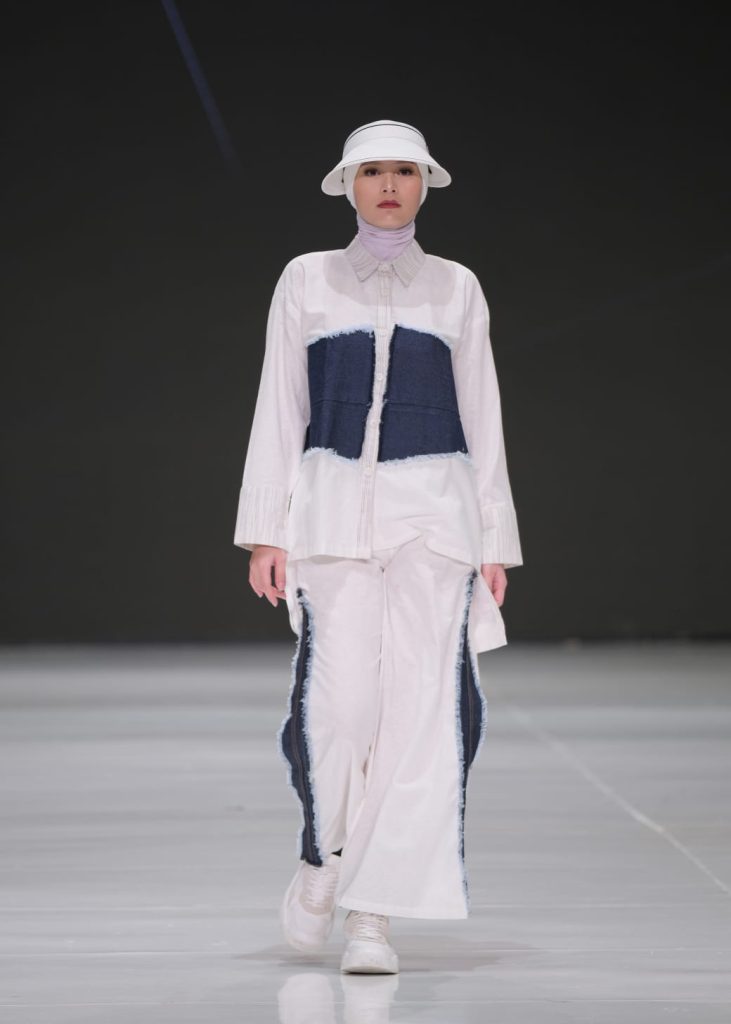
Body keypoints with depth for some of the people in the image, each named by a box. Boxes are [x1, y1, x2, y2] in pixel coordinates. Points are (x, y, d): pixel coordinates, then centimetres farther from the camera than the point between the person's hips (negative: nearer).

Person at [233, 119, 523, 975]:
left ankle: (373, 914, -5)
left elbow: (480, 418, 11)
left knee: (421, 701, -9)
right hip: (334, 503, -1)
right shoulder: (305, 281, 9)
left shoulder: (456, 288, 11)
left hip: (433, 505, 1)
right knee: (340, 696, -13)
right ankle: (322, 854, 17)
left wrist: (494, 543, 5)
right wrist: (265, 532, -1)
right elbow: (279, 411, 7)